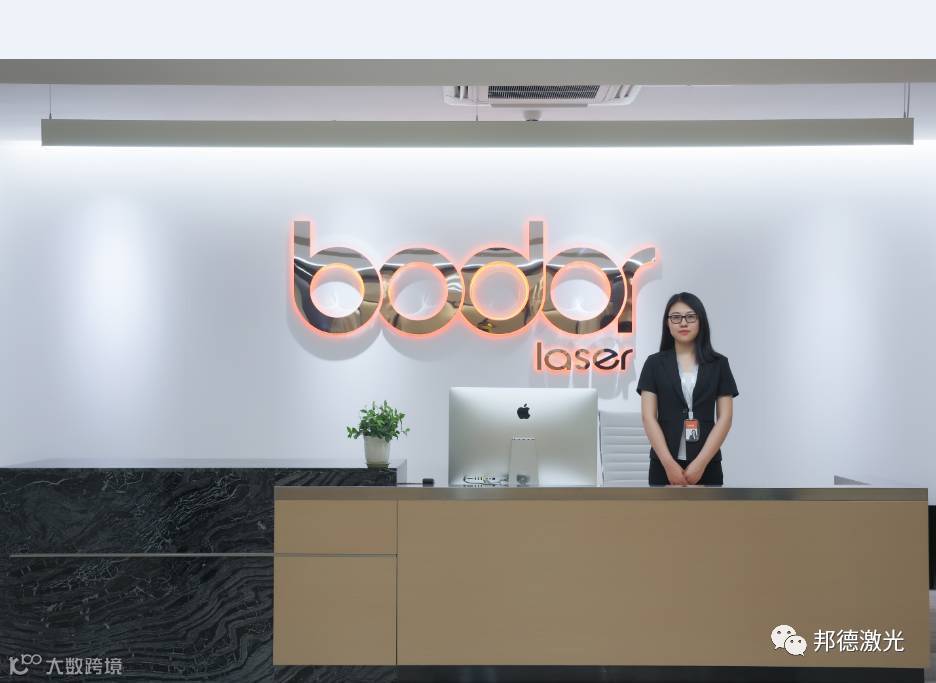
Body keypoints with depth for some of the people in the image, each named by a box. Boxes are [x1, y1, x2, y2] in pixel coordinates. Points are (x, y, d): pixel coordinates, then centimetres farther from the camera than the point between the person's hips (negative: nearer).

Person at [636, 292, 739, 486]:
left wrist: (700, 462, -11)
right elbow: (648, 417, -3)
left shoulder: (718, 364, 5)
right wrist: (669, 463, -13)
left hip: (707, 465, 1)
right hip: (664, 465, 0)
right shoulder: (655, 363, 4)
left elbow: (725, 418, 0)